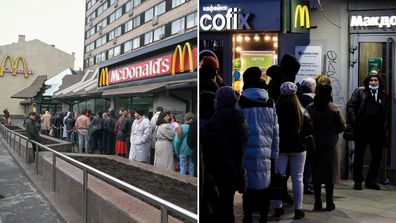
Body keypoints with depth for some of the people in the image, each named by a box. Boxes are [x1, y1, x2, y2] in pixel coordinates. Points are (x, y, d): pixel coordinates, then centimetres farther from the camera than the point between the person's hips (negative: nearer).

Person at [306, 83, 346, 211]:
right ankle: (329, 203, 11)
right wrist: (332, 132, 11)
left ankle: (317, 202, 13)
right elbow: (342, 126, -7)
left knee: (316, 173, 9)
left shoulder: (310, 108, -6)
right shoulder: (334, 108, -9)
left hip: (314, 143, 2)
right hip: (330, 143, -1)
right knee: (330, 172, 7)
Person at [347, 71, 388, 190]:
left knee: (377, 156, 7)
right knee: (359, 156, 5)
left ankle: (371, 180, 22)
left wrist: (384, 126, 3)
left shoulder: (383, 94, 12)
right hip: (362, 130, -3)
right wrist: (354, 123, -10)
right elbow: (350, 106, -4)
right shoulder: (359, 91, 2)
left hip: (377, 131, 3)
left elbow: (385, 112, 13)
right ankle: (357, 181, 16)